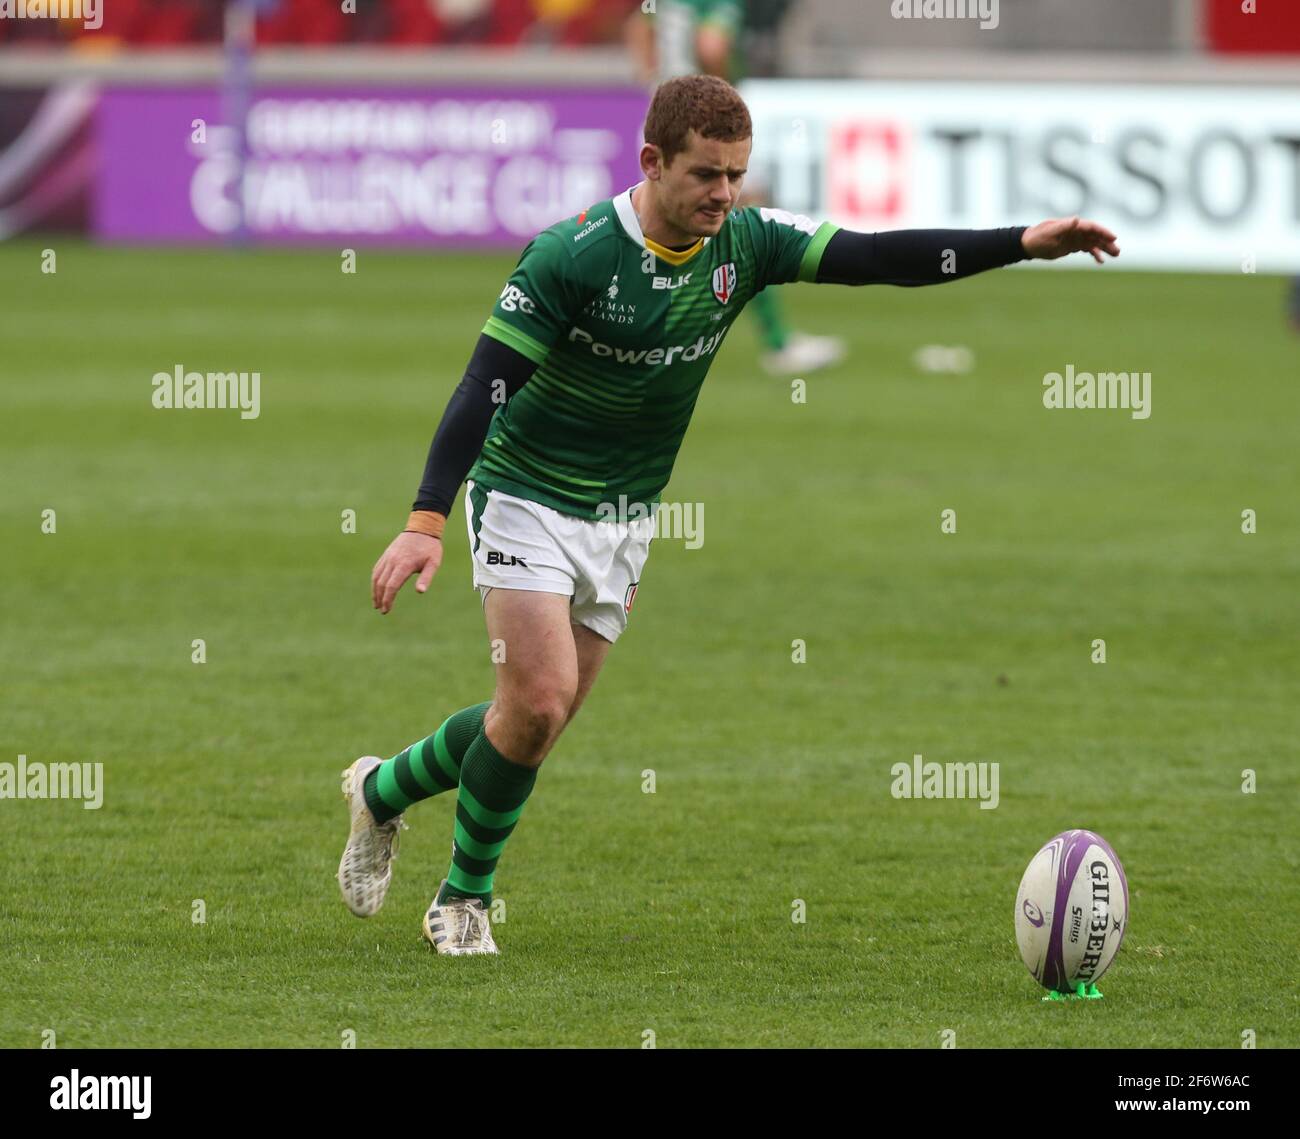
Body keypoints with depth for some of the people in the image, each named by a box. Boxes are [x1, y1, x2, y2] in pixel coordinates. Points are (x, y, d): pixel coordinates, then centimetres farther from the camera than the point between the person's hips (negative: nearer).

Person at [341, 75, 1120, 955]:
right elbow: (486, 382, -24)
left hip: (624, 519, 6)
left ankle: (385, 790, 33)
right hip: (527, 499, -6)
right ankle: (466, 898, 6)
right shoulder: (572, 255, -23)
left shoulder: (747, 242, -8)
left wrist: (1024, 244, -25)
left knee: (539, 720, 7)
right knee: (539, 703, -15)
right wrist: (427, 522, -33)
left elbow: (878, 258, -13)